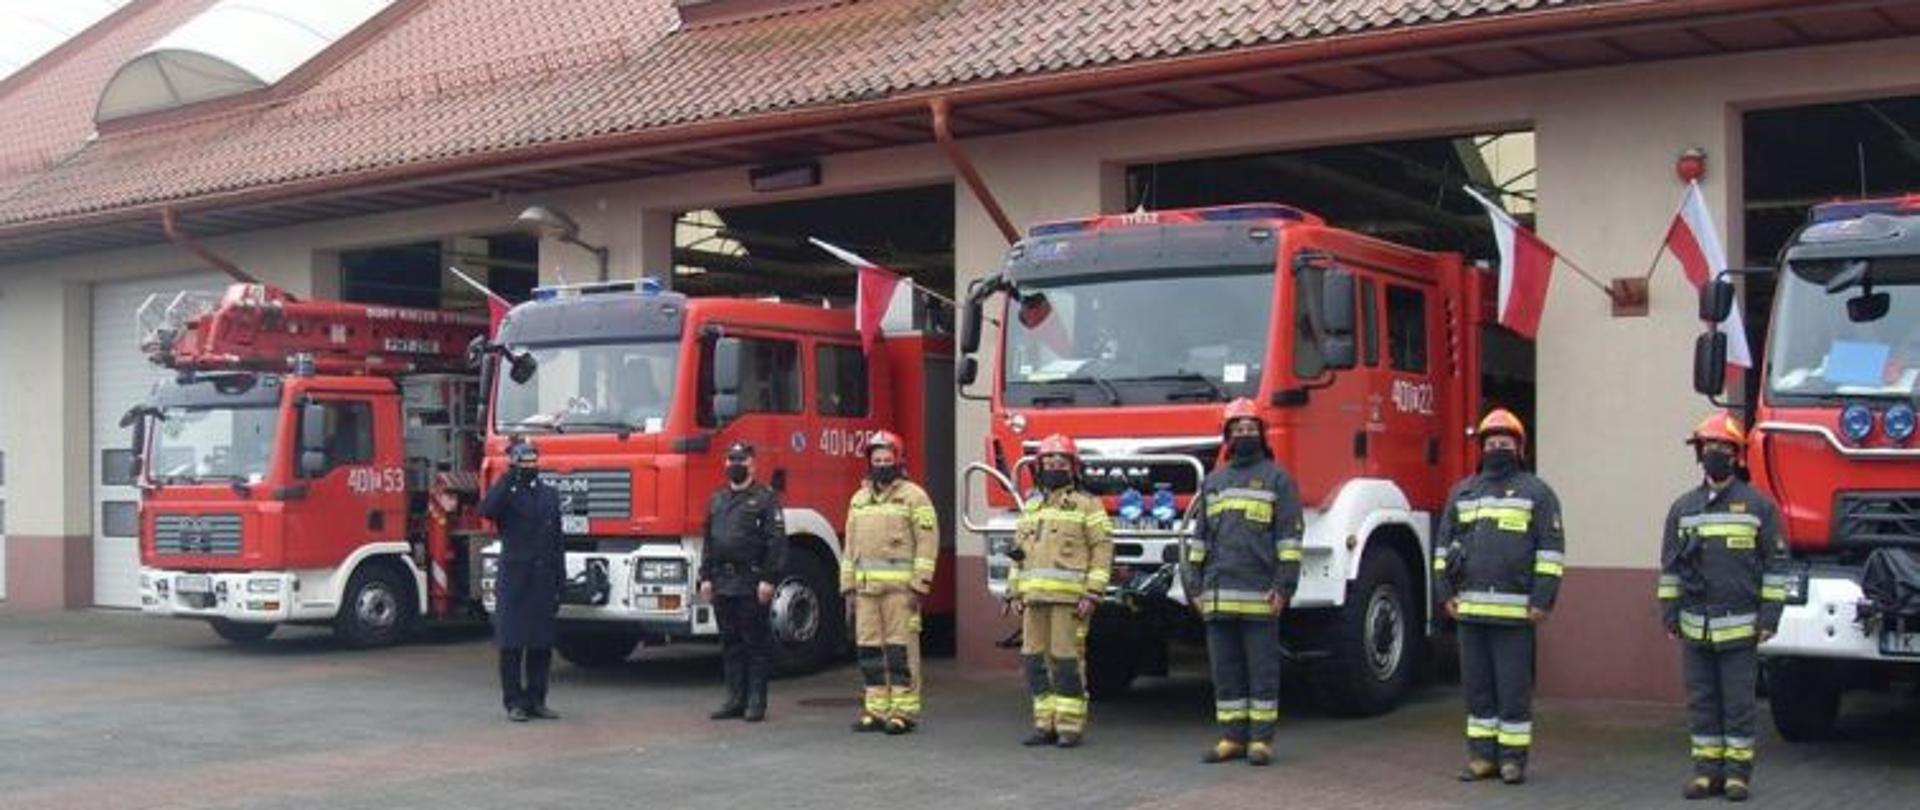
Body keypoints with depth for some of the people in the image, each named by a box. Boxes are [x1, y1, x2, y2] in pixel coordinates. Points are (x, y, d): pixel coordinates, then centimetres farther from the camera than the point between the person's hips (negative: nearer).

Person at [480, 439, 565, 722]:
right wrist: (510, 477, -21)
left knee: (542, 645, 7)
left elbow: (557, 541, 13)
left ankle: (536, 700, 15)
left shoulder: (550, 494, 14)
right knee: (512, 645, -1)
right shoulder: (505, 493, 1)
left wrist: (560, 582, 8)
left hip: (543, 580, 4)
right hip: (514, 580, -4)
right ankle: (514, 702, 5)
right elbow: (487, 510, -24)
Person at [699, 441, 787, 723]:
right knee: (730, 643, 9)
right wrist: (705, 578, 11)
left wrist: (768, 580, -15)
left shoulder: (765, 498, -3)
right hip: (722, 583, 6)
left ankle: (756, 702, 3)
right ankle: (735, 699, 15)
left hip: (751, 583, -6)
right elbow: (708, 541, 19)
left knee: (756, 643, -1)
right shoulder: (717, 499, 16)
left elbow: (777, 541, -9)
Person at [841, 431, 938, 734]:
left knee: (900, 649, -6)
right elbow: (851, 546, 21)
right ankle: (876, 710, 13)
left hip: (900, 586, -6)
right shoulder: (859, 499, 18)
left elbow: (928, 542, -7)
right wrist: (848, 586, 15)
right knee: (869, 649, 6)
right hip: (866, 587, 6)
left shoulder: (913, 496, -1)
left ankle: (904, 712, -1)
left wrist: (920, 585, -12)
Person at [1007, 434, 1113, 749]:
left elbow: (1102, 549, -5)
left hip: (1069, 598, -6)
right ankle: (1045, 724, 12)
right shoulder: (1031, 507, 19)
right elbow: (1019, 552, 21)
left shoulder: (1087, 505, 1)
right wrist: (1015, 593, 13)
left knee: (1067, 660, -6)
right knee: (1035, 660, 4)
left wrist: (1092, 594, -12)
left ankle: (1071, 726, 0)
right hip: (1035, 598, 6)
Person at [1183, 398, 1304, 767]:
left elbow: (1290, 536, -4)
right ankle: (1232, 737, 14)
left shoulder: (1277, 479, 2)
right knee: (1224, 670, 7)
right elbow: (1200, 536, 19)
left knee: (1262, 670, 0)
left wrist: (1284, 586, -11)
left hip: (1259, 596, -5)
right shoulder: (1213, 482, 17)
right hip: (1218, 595, 5)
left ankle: (1261, 740, 5)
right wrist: (1195, 585, 12)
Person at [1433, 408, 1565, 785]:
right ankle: (1482, 755, 16)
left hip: (1514, 611, -4)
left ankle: (1513, 758, 7)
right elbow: (1444, 545, 17)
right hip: (1470, 610, 4)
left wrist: (1542, 600, -9)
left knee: (1514, 687, -1)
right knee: (1477, 685, 8)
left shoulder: (1536, 493, 3)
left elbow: (1551, 551, -2)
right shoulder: (1462, 492, 16)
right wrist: (1446, 592, 8)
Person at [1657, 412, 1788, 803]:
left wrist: (1769, 615, -6)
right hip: (1695, 628, 3)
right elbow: (1669, 565, 12)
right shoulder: (1684, 507, 9)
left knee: (1739, 704, 2)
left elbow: (1775, 563, 0)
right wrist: (1669, 613, 7)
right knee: (1701, 702, 7)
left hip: (1740, 627, -3)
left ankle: (1738, 773, 10)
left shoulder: (1758, 505, 0)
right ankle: (1706, 770, 14)